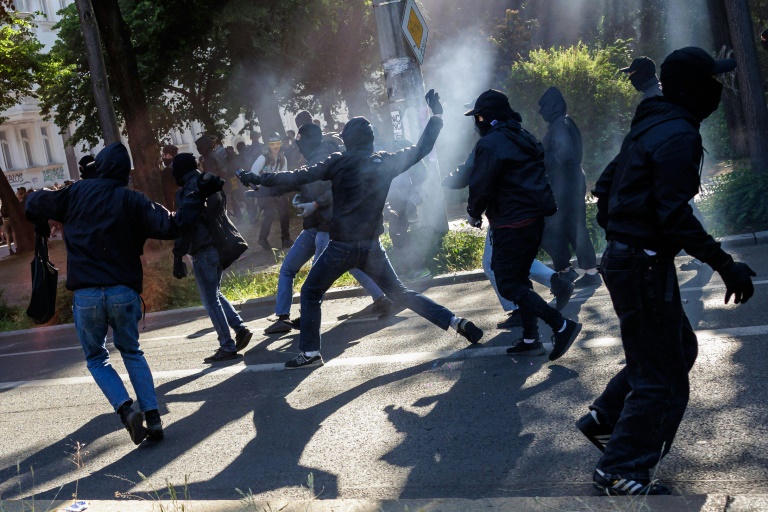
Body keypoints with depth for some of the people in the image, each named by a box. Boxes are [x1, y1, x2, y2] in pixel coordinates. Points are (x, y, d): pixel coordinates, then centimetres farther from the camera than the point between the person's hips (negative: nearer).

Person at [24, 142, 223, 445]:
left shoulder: (76, 194, 4)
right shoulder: (132, 201, -1)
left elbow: (35, 202, 16)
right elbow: (171, 226, -11)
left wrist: (40, 224, 38)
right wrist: (198, 195, -2)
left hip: (86, 295, 0)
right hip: (124, 292, 0)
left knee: (96, 358, 17)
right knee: (132, 353, 19)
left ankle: (126, 409, -5)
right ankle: (152, 417, 7)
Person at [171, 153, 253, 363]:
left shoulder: (188, 191, -13)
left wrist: (178, 257, -15)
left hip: (203, 251, -8)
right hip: (220, 247, 8)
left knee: (211, 300, -2)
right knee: (215, 294, 20)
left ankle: (227, 346, -1)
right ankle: (240, 328, 9)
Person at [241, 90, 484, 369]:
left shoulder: (339, 162, -6)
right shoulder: (386, 162, 3)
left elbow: (299, 177, -9)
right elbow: (421, 148, 12)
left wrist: (259, 179, -2)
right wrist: (436, 114, 23)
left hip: (341, 246, -4)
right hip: (371, 246, 4)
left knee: (310, 294, 12)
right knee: (399, 292, 14)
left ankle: (310, 353, 8)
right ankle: (456, 322, 6)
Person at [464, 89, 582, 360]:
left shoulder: (490, 143, -13)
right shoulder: (523, 138, 15)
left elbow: (481, 186, -16)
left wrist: (474, 214, 2)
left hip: (512, 225, -9)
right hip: (535, 218, 9)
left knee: (509, 285, -5)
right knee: (519, 279, 18)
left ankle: (561, 326, -12)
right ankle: (530, 339, 18)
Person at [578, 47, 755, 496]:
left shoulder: (650, 127, 12)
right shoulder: (679, 135, -18)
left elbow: (605, 184, 19)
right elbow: (676, 216, -25)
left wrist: (617, 232, 26)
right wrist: (726, 266, -23)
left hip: (624, 256, 10)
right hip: (646, 266, -10)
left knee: (679, 347, 23)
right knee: (663, 378, 0)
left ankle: (604, 418, 28)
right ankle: (621, 472, 9)